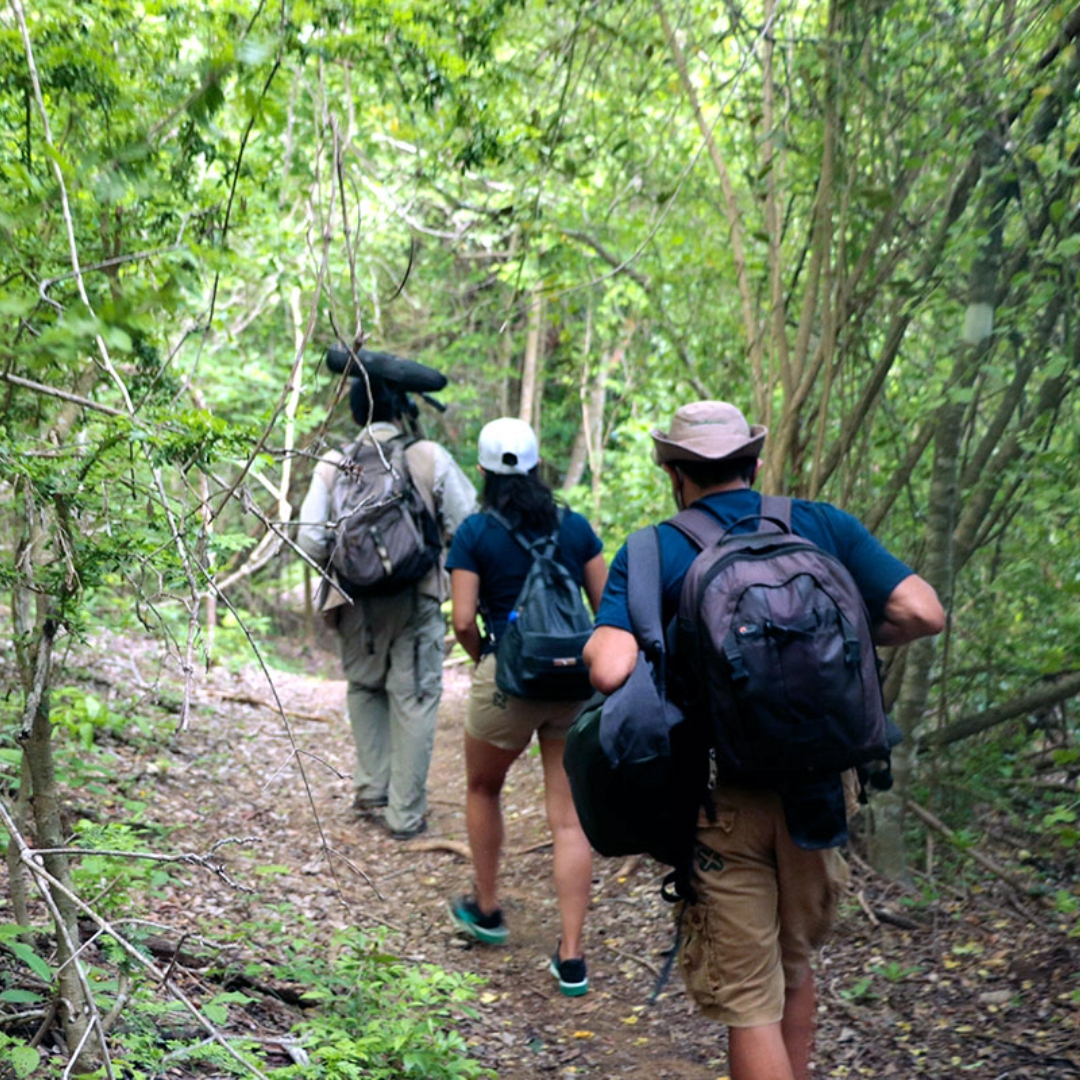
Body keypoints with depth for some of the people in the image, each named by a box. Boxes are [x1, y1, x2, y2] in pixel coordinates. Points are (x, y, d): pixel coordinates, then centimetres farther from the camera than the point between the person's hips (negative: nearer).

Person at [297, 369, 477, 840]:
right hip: (417, 598, -2)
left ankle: (372, 784, 22)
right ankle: (406, 812, 12)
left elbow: (310, 539, -6)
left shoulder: (332, 464, -3)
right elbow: (465, 525, -6)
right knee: (414, 699, 7)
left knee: (364, 687, 25)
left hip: (356, 601, 2)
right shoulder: (431, 457, -6)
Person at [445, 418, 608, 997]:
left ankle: (486, 909, 38)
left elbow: (463, 620, -9)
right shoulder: (575, 526, 5)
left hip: (509, 677, -2)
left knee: (482, 789, 25)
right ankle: (571, 957, 4)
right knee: (570, 817, 6)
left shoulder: (475, 532, -4)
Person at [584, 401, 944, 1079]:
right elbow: (923, 613, -5)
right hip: (817, 788, 4)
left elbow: (611, 671, -21)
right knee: (796, 965, 25)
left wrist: (595, 648, 1)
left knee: (748, 1000, 6)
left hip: (721, 799, -4)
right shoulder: (823, 526, 2)